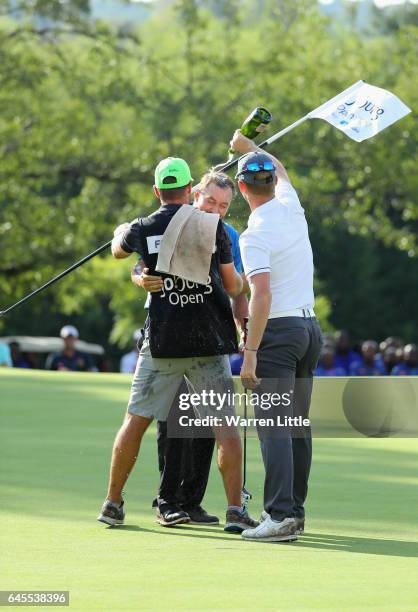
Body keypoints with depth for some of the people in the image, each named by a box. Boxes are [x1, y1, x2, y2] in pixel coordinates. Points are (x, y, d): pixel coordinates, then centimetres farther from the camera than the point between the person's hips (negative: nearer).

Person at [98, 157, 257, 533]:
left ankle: (113, 504, 15)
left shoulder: (142, 230, 3)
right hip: (210, 341, -1)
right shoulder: (213, 227, -1)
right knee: (225, 423, 0)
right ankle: (235, 509, -7)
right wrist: (244, 281, 29)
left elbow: (118, 250, 27)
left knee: (136, 420, 10)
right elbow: (233, 286, 5)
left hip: (162, 343, 1)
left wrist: (121, 230, 50)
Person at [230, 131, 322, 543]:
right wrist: (250, 146, 45)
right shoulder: (291, 206, 6)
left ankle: (281, 515, -20)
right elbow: (280, 171, 30)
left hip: (278, 330, -8)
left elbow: (262, 295, -23)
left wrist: (250, 353, -22)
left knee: (274, 426, -12)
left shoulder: (255, 235, -15)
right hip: (310, 327, 8)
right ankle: (294, 510, 15)